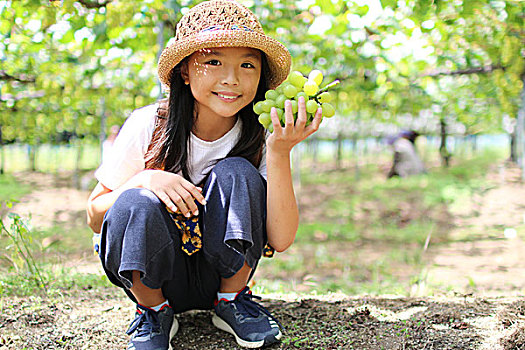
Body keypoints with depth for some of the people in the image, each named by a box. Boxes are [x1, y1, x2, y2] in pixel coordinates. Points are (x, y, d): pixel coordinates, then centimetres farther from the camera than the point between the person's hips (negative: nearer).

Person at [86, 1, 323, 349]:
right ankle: (153, 310, -3)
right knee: (137, 205, -32)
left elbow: (281, 239, -21)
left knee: (237, 174, -24)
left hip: (224, 270, 1)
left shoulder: (261, 137, -11)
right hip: (152, 274, 0)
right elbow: (95, 218, -9)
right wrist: (144, 179, -28)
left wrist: (280, 153, -32)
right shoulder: (148, 125, -14)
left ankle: (232, 300, -2)